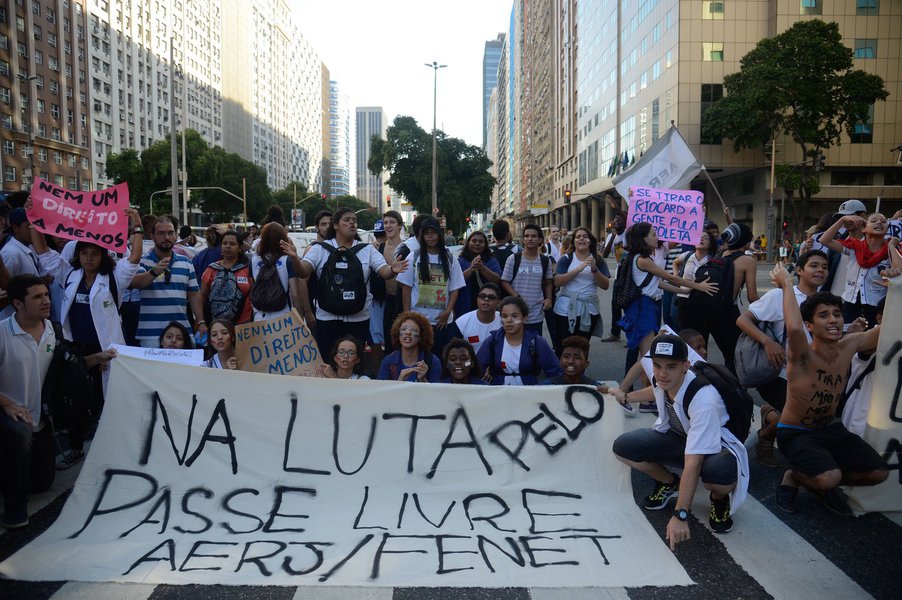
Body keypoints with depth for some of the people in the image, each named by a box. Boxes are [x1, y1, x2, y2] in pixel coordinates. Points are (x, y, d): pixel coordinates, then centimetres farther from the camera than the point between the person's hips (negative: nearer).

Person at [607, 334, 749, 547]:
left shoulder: (703, 400, -38)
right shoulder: (662, 378, -20)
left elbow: (692, 463, -40)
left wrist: (680, 515, -40)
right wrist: (626, 397, 25)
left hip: (715, 446, -6)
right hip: (676, 436, 6)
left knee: (719, 475, -41)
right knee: (622, 448, -16)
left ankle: (720, 498, 0)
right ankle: (669, 483, 13)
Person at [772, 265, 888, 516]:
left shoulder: (850, 345, -8)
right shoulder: (802, 355, -29)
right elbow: (794, 328, -52)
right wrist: (787, 283, -41)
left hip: (830, 429, 7)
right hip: (795, 433, -7)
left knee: (879, 473, -3)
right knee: (829, 477, -30)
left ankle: (825, 485, 22)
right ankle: (793, 477, 4)